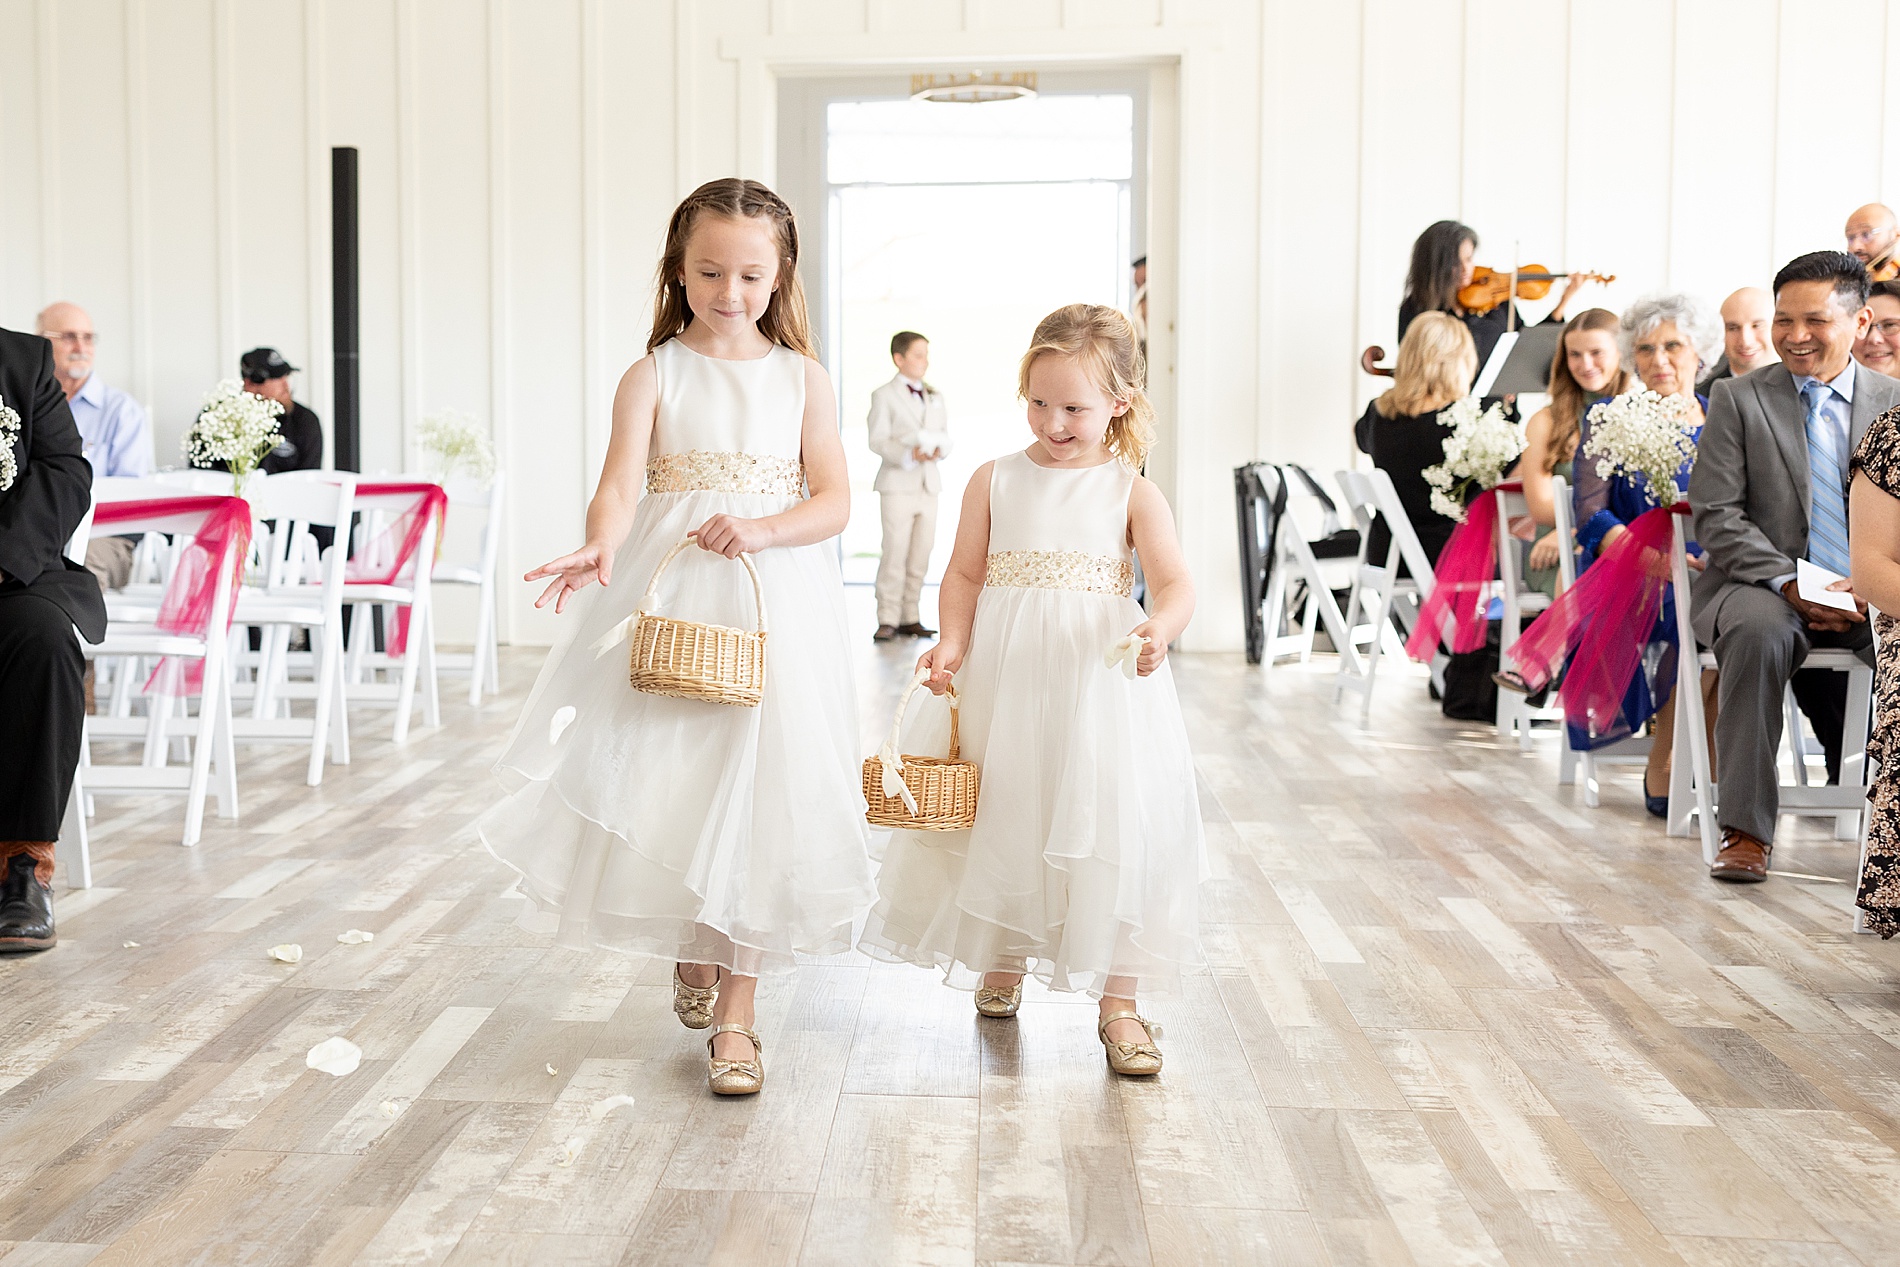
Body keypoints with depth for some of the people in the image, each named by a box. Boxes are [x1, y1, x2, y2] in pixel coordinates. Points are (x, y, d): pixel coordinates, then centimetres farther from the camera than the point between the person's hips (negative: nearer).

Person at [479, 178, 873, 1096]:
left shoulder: (802, 378, 6)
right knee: (666, 783, 3)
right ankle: (691, 951, 34)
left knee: (758, 791, -2)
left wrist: (762, 528, -18)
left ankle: (734, 1014, 8)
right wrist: (599, 547, -34)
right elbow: (620, 483, -12)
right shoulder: (654, 375, 2)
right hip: (669, 601, 0)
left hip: (775, 604, 0)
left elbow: (834, 501, 1)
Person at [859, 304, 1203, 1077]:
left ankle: (1118, 1003, 9)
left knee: (1111, 831, -3)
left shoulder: (1132, 492, 0)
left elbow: (1174, 583, -9)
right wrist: (952, 643, -10)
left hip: (1099, 679, -2)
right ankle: (1000, 966, 36)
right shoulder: (995, 481, 5)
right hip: (1003, 679, 2)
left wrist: (1157, 629, -31)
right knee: (1004, 826, 12)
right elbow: (964, 575, 7)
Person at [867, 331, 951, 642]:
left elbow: (945, 437, 13)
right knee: (895, 553, -7)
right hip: (898, 484, -5)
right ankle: (887, 619, -2)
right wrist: (908, 455, -25)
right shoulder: (884, 396, -1)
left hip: (929, 484, 5)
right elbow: (878, 440, -9)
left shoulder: (936, 397, 17)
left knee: (920, 557, 5)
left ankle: (909, 618, 11)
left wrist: (939, 449, -10)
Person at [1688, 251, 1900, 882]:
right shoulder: (1737, 398, 4)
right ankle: (1745, 830, -30)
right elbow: (1717, 517, -4)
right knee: (1760, 632, -36)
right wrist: (1789, 582, -17)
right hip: (1760, 586, -3)